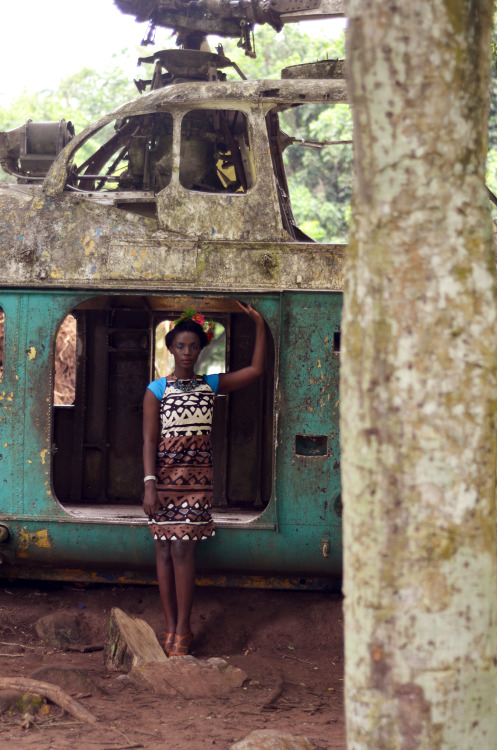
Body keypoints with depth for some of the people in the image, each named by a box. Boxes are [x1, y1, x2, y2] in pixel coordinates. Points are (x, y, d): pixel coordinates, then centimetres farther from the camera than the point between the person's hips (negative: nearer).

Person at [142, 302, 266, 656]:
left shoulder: (211, 385, 10)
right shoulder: (157, 389, 2)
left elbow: (256, 369, 7)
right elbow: (149, 441, -3)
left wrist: (260, 324, 5)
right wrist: (150, 485, -12)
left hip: (197, 477, 1)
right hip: (165, 476, -1)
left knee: (183, 551, -5)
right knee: (165, 550, 1)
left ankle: (182, 630, -1)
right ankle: (171, 627, 7)